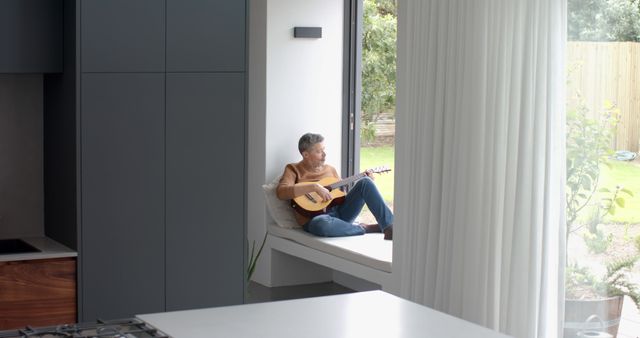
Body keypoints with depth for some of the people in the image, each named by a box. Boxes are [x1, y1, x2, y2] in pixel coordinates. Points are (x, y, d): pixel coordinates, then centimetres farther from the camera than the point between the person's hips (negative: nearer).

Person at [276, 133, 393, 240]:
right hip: (316, 218, -6)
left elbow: (343, 192, 24)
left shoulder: (330, 169, 20)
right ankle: (365, 229, -22)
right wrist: (314, 187, -23)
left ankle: (389, 227, -22)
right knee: (322, 224, -44)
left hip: (340, 212, 6)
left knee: (366, 182, -11)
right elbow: (281, 192, -16)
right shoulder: (293, 169, 3)